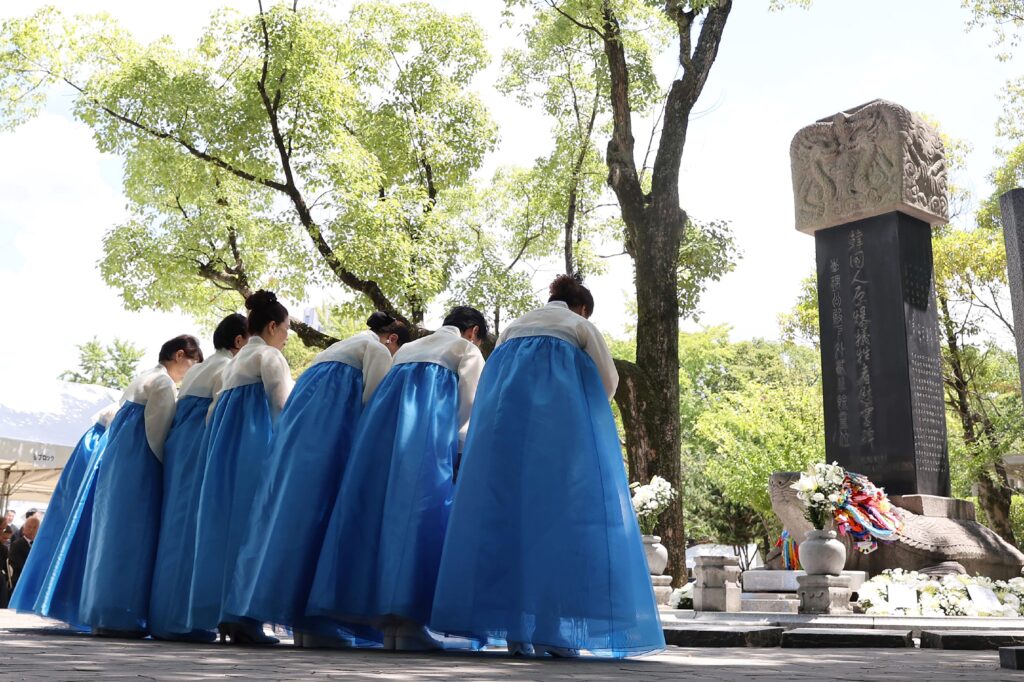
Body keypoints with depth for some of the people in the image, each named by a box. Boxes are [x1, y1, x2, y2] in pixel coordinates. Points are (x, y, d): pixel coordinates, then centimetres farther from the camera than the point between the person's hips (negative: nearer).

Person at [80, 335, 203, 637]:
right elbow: (156, 432, -14)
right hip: (138, 465, -10)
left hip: (118, 461, 10)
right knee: (133, 535, -10)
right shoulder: (163, 383, -7)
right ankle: (122, 615, -12)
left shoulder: (142, 378, 22)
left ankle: (105, 614, 11)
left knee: (116, 533, 9)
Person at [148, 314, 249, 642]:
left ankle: (163, 616, 9)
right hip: (203, 451, -9)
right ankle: (185, 618, -14)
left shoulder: (195, 370, 24)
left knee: (177, 525, 8)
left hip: (179, 449, 9)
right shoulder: (227, 368, -3)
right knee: (197, 527, -11)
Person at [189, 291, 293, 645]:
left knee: (227, 524, 7)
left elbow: (217, 406, 23)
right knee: (251, 522, -11)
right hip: (255, 444, -9)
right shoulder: (268, 355, -1)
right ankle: (243, 616, -16)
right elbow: (283, 404, -11)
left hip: (226, 446, 9)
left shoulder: (236, 361, 25)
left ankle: (223, 614, 8)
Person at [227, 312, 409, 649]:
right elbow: (373, 400, -4)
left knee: (296, 513, 3)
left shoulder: (341, 346, 32)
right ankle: (319, 625, -17)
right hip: (327, 434, -9)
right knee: (322, 512, -12)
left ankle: (302, 624, 3)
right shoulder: (377, 348, 6)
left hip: (297, 430, 9)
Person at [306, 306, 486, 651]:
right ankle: (407, 619, -18)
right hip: (431, 418, -5)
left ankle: (384, 619, 0)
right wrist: (463, 460, 10)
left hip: (384, 419, 5)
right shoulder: (467, 351, 18)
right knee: (423, 509, -9)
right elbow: (469, 412, 8)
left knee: (379, 507, 2)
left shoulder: (408, 348, 34)